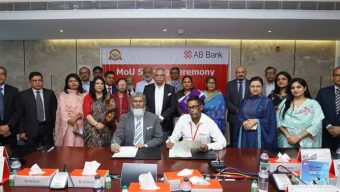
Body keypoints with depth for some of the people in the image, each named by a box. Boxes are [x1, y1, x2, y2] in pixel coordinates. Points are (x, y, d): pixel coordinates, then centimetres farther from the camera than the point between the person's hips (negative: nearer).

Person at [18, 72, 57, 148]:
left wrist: (55, 127, 3)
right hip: (30, 130, -1)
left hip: (47, 129, 1)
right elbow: (20, 114, 3)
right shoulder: (23, 95, 3)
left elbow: (54, 111, 8)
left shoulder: (50, 93, 7)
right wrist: (21, 131, -2)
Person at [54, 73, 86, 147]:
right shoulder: (62, 95, 6)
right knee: (68, 146, -5)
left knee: (79, 146, 0)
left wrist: (77, 116, -16)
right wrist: (71, 120, -12)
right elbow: (63, 111, -1)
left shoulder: (84, 95, 10)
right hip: (67, 125, -1)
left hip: (81, 125, 1)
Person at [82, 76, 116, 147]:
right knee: (94, 144, -15)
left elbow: (112, 112, 5)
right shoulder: (88, 97, 6)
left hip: (105, 128, 2)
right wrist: (96, 124, -13)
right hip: (91, 127, -1)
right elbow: (86, 113, -2)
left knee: (104, 148, -4)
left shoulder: (108, 97, 12)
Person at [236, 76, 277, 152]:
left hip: (258, 135, -3)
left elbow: (269, 120, -5)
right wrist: (245, 123, -11)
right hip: (244, 135, 3)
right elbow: (239, 117, 8)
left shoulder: (266, 101, 0)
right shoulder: (245, 101, 12)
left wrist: (255, 121, -15)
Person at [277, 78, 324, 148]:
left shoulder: (313, 104, 2)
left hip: (306, 143, -1)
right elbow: (278, 120, -1)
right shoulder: (285, 102, 7)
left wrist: (298, 137, -15)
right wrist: (288, 135, -14)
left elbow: (316, 125, -8)